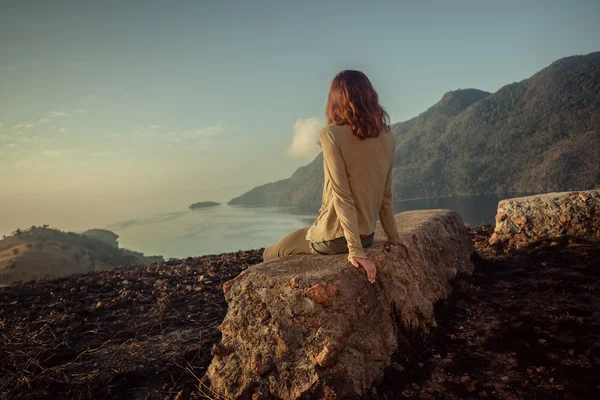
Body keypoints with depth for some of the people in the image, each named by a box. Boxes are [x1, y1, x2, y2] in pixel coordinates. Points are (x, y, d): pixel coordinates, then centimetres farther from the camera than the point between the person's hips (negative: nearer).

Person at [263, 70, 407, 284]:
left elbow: (342, 196, -22)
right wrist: (393, 237, 13)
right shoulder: (388, 139, -1)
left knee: (270, 255, 18)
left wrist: (355, 250, -21)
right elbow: (386, 196, 4)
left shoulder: (332, 135, -18)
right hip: (367, 236, 7)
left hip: (333, 237, -7)